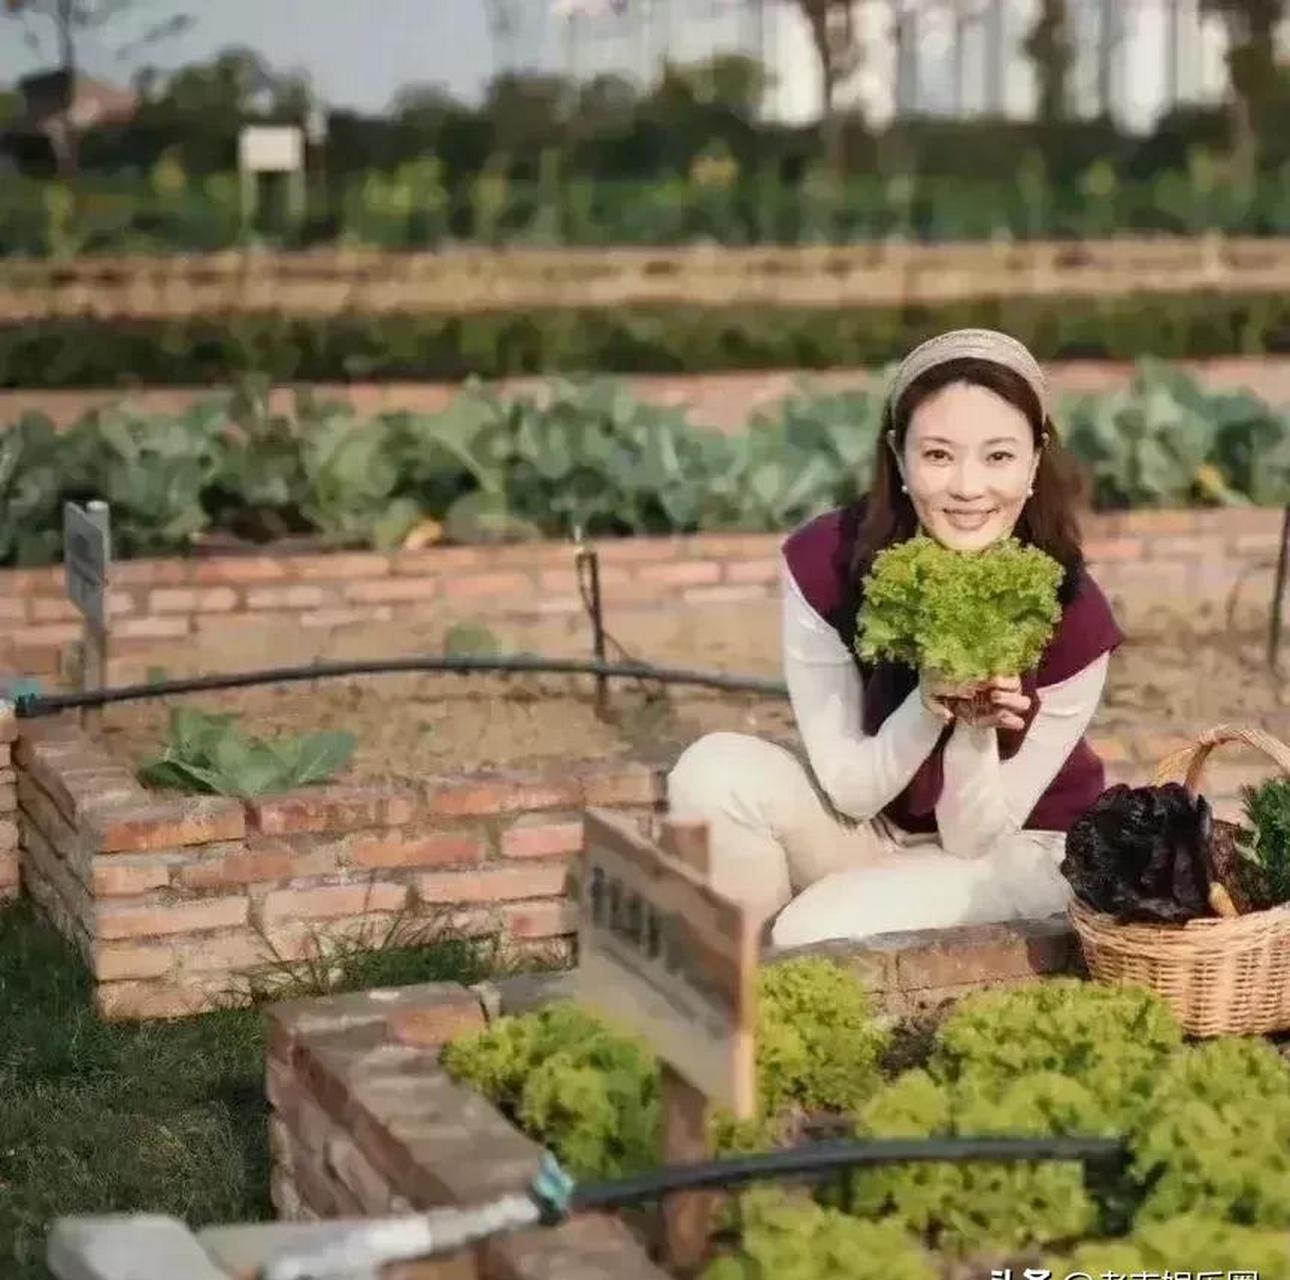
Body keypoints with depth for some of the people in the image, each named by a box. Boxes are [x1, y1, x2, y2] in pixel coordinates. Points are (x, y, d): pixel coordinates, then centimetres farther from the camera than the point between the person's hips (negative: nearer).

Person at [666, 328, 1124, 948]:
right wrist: (929, 706, -35)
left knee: (817, 938, -30)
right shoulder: (822, 562, -22)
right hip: (868, 823, 3)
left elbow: (975, 835, -16)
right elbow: (851, 790, -16)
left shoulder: (1072, 616, -24)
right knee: (715, 773, -26)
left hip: (1015, 850, -2)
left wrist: (977, 728, -36)